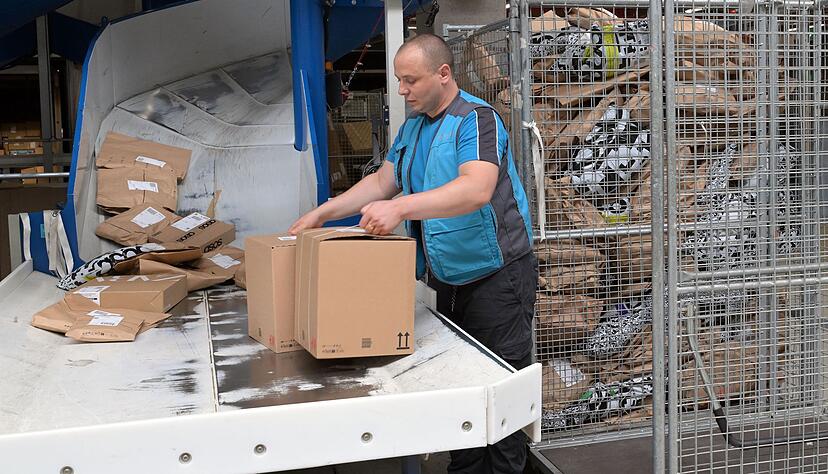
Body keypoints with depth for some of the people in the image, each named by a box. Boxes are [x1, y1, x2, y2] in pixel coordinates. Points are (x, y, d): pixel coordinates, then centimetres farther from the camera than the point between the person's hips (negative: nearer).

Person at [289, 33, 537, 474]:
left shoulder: (477, 118, -15)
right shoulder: (412, 127, 12)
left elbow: (477, 190, -31)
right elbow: (381, 181, 15)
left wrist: (400, 207, -41)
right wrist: (323, 212, 4)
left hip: (495, 275, -8)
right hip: (447, 279, 8)